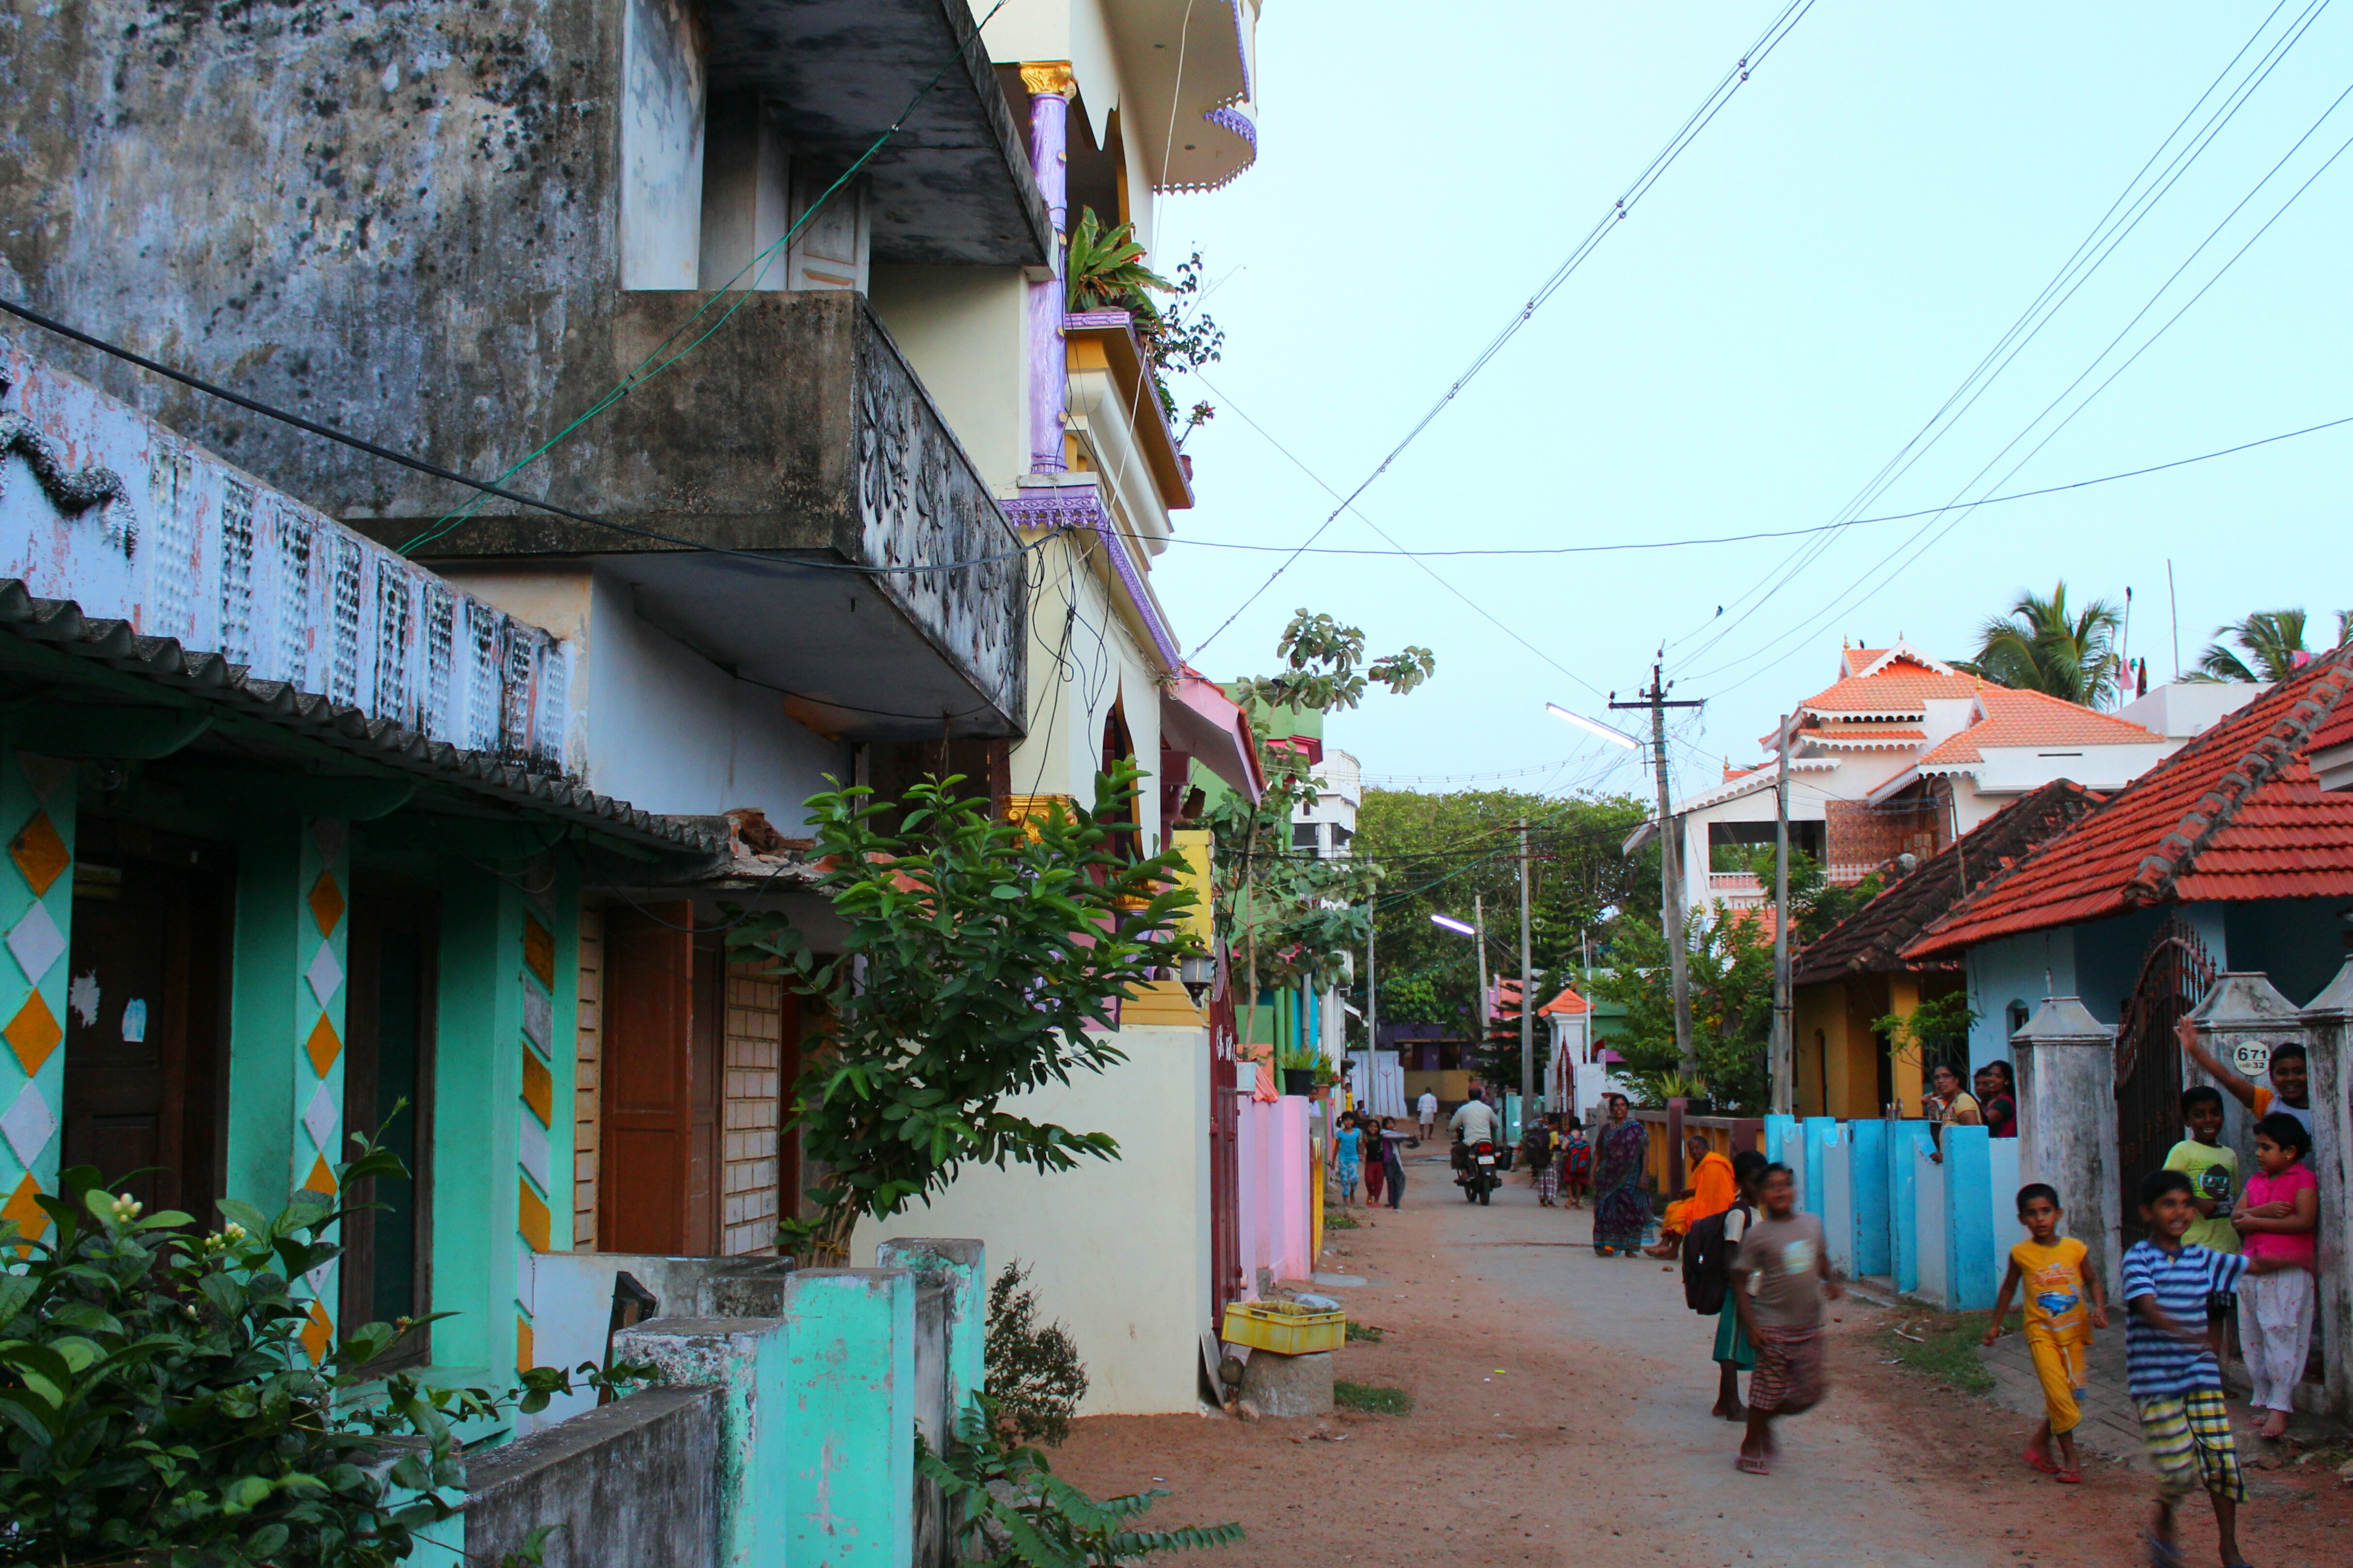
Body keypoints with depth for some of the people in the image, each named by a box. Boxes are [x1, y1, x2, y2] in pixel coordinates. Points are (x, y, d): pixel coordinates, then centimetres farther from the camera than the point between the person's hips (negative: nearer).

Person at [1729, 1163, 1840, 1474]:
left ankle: (1766, 1419, 31)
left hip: (1808, 1326, 5)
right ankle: (1751, 1445, 19)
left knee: (1810, 1392, 6)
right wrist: (1751, 1325, -14)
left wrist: (1830, 1280, 0)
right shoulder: (1758, 1234, -10)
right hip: (1773, 1326, -5)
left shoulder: (1812, 1224, 4)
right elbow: (1739, 1280, -8)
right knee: (1768, 1388, 0)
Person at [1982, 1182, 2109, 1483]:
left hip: (2075, 1331, 2)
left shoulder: (2075, 1249, -4)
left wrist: (2098, 1308, -7)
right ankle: (2070, 1458, 2)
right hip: (2042, 1333, -2)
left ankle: (2040, 1443, 28)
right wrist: (1996, 1324, 16)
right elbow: (2009, 1289, 10)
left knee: (2075, 1393, 6)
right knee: (2057, 1393, -13)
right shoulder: (2021, 1254, -5)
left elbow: (2092, 1281, 11)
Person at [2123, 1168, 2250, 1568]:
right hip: (2155, 1382, -5)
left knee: (2222, 1459, 0)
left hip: (2201, 1376, 5)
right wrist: (2187, 1335, -40)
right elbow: (2149, 1308, -25)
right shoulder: (2139, 1258, -10)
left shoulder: (2202, 1259, 6)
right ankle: (2163, 1520, 24)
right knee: (2180, 1469, -7)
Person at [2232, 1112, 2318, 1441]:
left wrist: (2256, 1222, -11)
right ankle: (2264, 1401, 14)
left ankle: (2279, 1407, -8)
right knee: (2253, 1339, 7)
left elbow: (2305, 1221, -15)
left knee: (2280, 1335, -10)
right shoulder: (2256, 1181, 17)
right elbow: (2236, 1218, 7)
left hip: (2287, 1270, -7)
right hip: (2252, 1270, 7)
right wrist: (2265, 1210, -13)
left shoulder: (2304, 1178, -2)